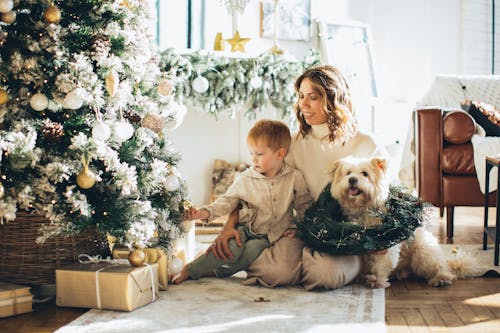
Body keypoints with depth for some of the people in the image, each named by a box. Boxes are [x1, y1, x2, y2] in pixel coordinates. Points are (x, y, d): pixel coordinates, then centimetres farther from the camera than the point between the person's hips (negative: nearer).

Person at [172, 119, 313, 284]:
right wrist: (205, 212, -14)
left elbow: (304, 205, 7)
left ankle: (216, 271, -16)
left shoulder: (295, 178, -4)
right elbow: (228, 200, 0)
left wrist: (297, 227, -3)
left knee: (253, 250, -33)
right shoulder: (245, 179, -3)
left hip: (271, 236, 0)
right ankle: (189, 269, -16)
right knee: (232, 248, -30)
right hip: (245, 229, 0)